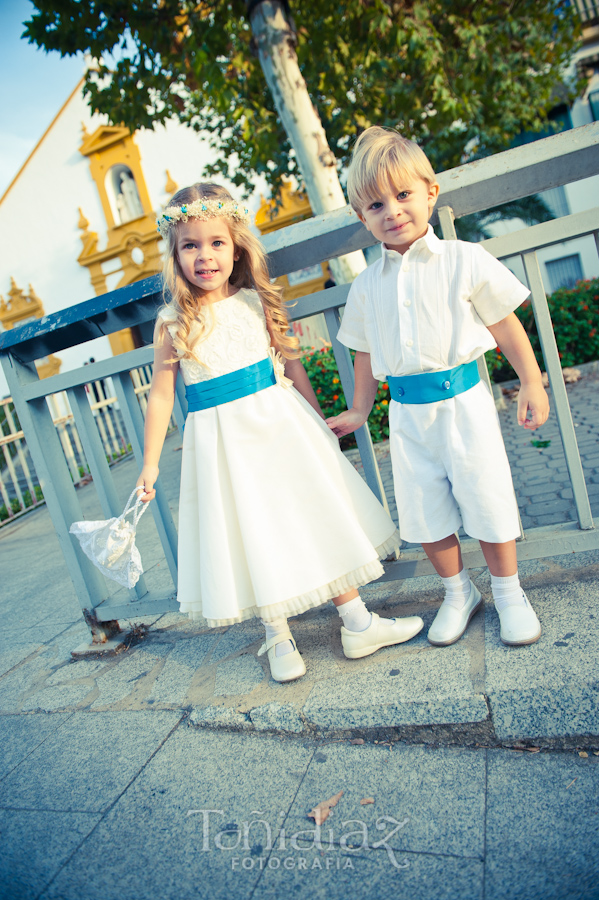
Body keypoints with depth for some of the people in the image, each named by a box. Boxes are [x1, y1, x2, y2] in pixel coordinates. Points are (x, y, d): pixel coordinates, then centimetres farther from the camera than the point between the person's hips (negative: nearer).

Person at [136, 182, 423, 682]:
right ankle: (279, 640, 25)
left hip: (280, 424, 2)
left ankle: (357, 623, 23)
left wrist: (319, 422, 11)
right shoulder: (172, 323, -5)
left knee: (322, 519, 7)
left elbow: (290, 363, 7)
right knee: (254, 534, 7)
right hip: (223, 440, -2)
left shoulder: (257, 302, 0)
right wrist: (150, 464, -1)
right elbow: (161, 396, -1)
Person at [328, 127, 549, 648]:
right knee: (425, 512, 10)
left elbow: (505, 324, 1)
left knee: (485, 498, 5)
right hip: (407, 412, 3)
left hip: (461, 400, -3)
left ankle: (509, 593, 30)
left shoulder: (465, 261, -4)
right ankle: (458, 594, 34)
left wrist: (532, 383, 1)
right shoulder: (366, 286, 4)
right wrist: (359, 411, 17)